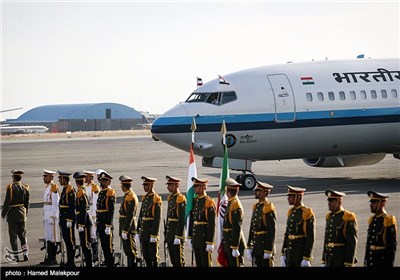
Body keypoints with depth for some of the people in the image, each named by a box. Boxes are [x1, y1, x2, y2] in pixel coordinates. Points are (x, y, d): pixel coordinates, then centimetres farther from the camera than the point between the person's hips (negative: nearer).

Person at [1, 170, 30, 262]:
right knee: (23, 235, 13)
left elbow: (7, 202, -12)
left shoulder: (10, 187, -13)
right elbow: (27, 202, 8)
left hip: (12, 214, -4)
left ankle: (16, 256, 1)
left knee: (13, 236, 2)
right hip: (22, 214, 5)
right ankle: (25, 254, 3)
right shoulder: (25, 188, 2)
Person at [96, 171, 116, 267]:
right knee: (104, 247, 12)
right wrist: (97, 225, 18)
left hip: (107, 224, -8)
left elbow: (111, 211, -16)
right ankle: (107, 264, 19)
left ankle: (111, 265, 1)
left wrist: (108, 226, -20)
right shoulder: (101, 193, 15)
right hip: (100, 225, 8)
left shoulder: (110, 193, -11)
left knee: (109, 248, -3)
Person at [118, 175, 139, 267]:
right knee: (127, 250, 15)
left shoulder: (131, 197, -18)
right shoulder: (127, 195, 12)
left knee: (131, 251, -5)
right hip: (125, 228, 10)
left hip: (128, 229, -10)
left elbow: (130, 216, -22)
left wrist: (125, 231, -21)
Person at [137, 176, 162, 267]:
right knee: (146, 256, 11)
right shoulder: (144, 198, 11)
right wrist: (139, 231, 13)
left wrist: (154, 235, -18)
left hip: (152, 232, -7)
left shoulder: (156, 199, -12)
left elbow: (157, 219, -16)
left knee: (154, 256, 0)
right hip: (144, 232, 7)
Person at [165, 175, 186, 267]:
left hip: (177, 232, -8)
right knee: (173, 259, 12)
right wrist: (166, 233, 17)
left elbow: (182, 219, -18)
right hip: (170, 234, 8)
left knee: (179, 260, -3)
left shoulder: (181, 199, -14)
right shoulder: (170, 198, 12)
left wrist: (178, 236, -21)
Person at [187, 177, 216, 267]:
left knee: (206, 264, -1)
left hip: (205, 238, -7)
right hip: (196, 238, 7)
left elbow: (212, 225, -16)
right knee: (198, 264, 12)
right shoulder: (195, 201, 10)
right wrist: (189, 237, 15)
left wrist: (210, 243, -18)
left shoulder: (209, 202, -13)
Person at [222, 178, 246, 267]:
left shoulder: (236, 205, -18)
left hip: (235, 243, -9)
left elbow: (237, 229, -22)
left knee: (236, 264, -5)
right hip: (229, 243, 9)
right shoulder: (230, 203, 11)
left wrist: (235, 248, -22)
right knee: (230, 264, 13)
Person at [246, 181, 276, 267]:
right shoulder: (256, 206, 11)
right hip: (256, 246, 8)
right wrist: (249, 247, 14)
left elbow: (272, 231, -17)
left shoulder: (269, 208, -14)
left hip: (266, 245, -8)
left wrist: (268, 251, -19)